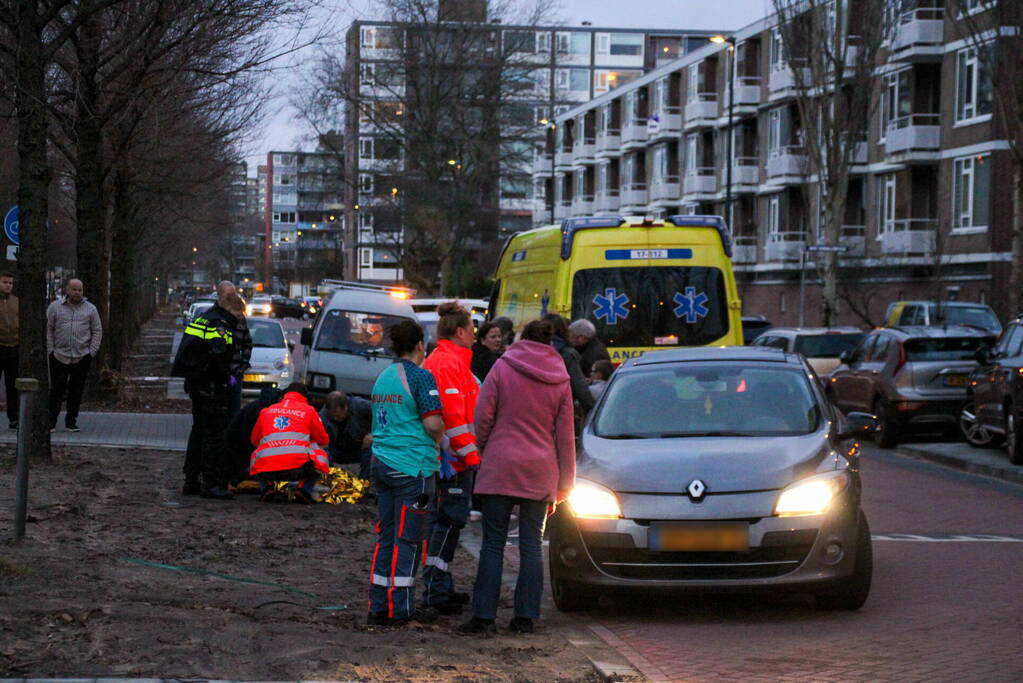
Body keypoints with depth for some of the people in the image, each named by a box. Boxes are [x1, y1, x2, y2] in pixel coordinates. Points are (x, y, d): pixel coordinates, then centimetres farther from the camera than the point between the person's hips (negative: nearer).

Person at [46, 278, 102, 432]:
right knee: (57, 389, -4)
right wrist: (50, 350, -3)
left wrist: (92, 352, 1)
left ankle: (71, 421, 13)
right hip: (59, 356, -1)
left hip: (82, 357, 1)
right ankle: (51, 422, 0)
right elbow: (48, 329, 6)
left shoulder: (90, 309, 9)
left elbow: (97, 331, 10)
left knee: (76, 390, 4)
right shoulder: (55, 307, 6)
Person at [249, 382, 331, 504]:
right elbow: (324, 441, 25)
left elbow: (254, 440, 33)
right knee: (321, 455, 26)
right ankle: (305, 488, 3)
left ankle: (266, 487, 8)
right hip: (298, 468, -2)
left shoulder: (265, 411, 22)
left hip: (267, 471, 2)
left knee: (256, 456, 36)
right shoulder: (308, 410, 15)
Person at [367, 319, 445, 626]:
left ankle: (379, 606, 12)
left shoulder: (382, 377, 13)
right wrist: (439, 439, 4)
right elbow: (432, 423, -17)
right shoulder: (419, 376, -11)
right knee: (407, 538, -2)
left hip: (382, 463, 7)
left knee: (386, 535, 11)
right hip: (413, 467, -7)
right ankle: (401, 609, 0)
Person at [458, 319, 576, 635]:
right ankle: (525, 617, 7)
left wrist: (484, 451, 14)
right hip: (540, 472, 3)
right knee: (532, 544, 7)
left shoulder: (503, 368, -2)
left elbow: (483, 417, -4)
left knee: (493, 544, 1)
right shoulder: (560, 380, 7)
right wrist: (564, 484, 14)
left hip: (500, 467, -2)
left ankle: (484, 615, -1)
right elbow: (566, 435, 9)